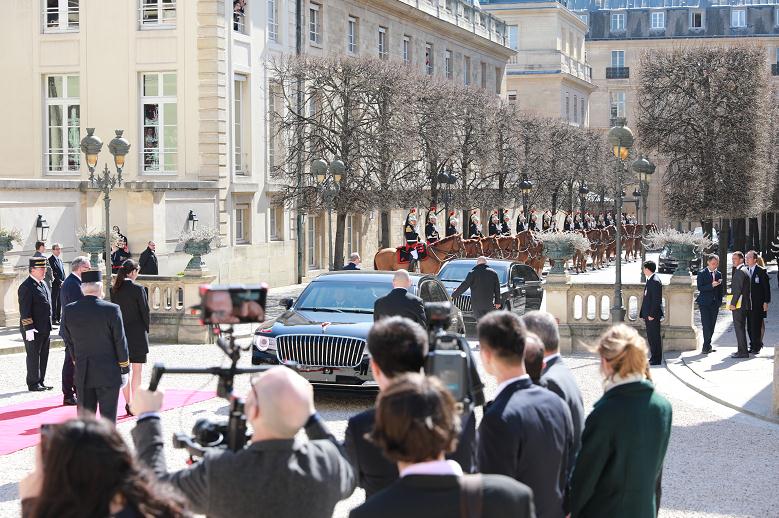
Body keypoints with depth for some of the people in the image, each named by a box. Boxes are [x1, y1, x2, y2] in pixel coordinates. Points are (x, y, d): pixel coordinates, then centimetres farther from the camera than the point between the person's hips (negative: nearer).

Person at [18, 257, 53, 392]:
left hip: (44, 329, 9)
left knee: (43, 356, 13)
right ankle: (33, 384, 8)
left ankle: (40, 382, 21)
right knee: (33, 356, 0)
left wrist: (48, 326, 20)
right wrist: (29, 329, -22)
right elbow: (25, 310, -18)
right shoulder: (26, 286, -15)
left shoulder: (43, 284, 14)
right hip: (34, 330, -9)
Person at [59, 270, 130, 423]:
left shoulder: (68, 310, -3)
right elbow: (120, 342, -7)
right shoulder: (111, 309, -13)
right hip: (108, 373, -3)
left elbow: (68, 341, 6)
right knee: (108, 416, 4)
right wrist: (125, 369, 4)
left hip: (82, 374, 3)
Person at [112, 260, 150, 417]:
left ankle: (128, 403, 14)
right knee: (137, 370, 1)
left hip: (120, 333, 5)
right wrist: (146, 330, 5)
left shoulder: (115, 290, 3)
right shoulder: (138, 288, -12)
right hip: (137, 333, -5)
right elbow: (145, 311, -8)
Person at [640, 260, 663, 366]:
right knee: (651, 337, 14)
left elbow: (656, 300, -20)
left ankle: (656, 359, -1)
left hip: (653, 315, -10)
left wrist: (652, 314, -21)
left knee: (655, 337, -5)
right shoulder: (650, 280, 15)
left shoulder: (655, 281, -16)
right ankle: (654, 358, 20)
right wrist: (644, 314, 18)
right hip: (648, 314, 10)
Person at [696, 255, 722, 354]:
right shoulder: (702, 273, -3)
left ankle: (707, 346, 13)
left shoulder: (718, 274, 13)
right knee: (706, 325, -11)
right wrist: (711, 285, -22)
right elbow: (700, 288, -11)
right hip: (705, 303, -5)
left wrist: (719, 301, 8)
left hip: (715, 304, 5)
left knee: (711, 326, 5)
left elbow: (720, 290, 18)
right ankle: (706, 347, -7)